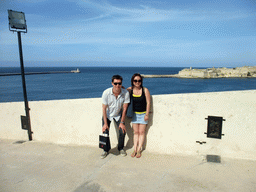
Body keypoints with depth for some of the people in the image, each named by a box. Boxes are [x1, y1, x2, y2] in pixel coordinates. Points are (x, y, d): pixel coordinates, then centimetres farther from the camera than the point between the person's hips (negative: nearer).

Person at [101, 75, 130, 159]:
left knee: (123, 131, -8)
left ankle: (121, 148, 19)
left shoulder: (125, 93, -25)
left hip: (118, 115, 1)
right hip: (107, 115, -1)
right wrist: (105, 123, -18)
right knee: (105, 132, -6)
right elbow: (104, 108, -19)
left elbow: (124, 108, -15)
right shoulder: (106, 93, -27)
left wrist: (122, 122, -12)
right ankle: (106, 150, 19)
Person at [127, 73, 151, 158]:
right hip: (134, 114, 3)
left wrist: (147, 114, -11)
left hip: (143, 114, -2)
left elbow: (148, 103, -10)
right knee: (135, 132, 8)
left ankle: (139, 150, 11)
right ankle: (135, 150, 14)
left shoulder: (145, 90, -12)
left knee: (141, 132, 3)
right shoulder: (129, 90, -5)